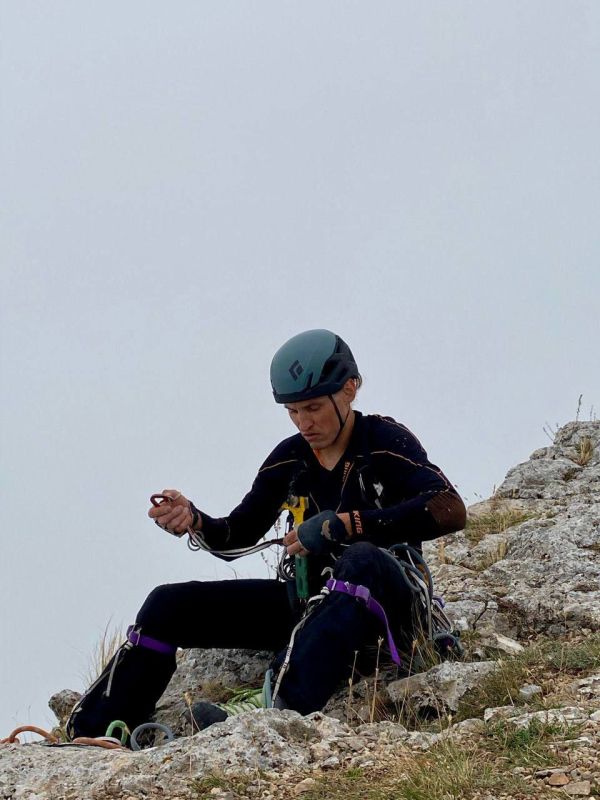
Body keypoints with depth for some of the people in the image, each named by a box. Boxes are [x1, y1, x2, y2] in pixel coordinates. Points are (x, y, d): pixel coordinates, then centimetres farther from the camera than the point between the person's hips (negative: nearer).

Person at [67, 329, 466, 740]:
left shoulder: (385, 442, -11)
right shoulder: (289, 458, 5)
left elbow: (450, 511, -27)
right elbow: (234, 539, 10)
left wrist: (341, 525, -31)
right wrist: (193, 520, -14)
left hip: (377, 601, -6)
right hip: (308, 601, 6)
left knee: (361, 559, -43)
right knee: (168, 606, -5)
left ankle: (287, 715, -60)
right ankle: (90, 737, -7)